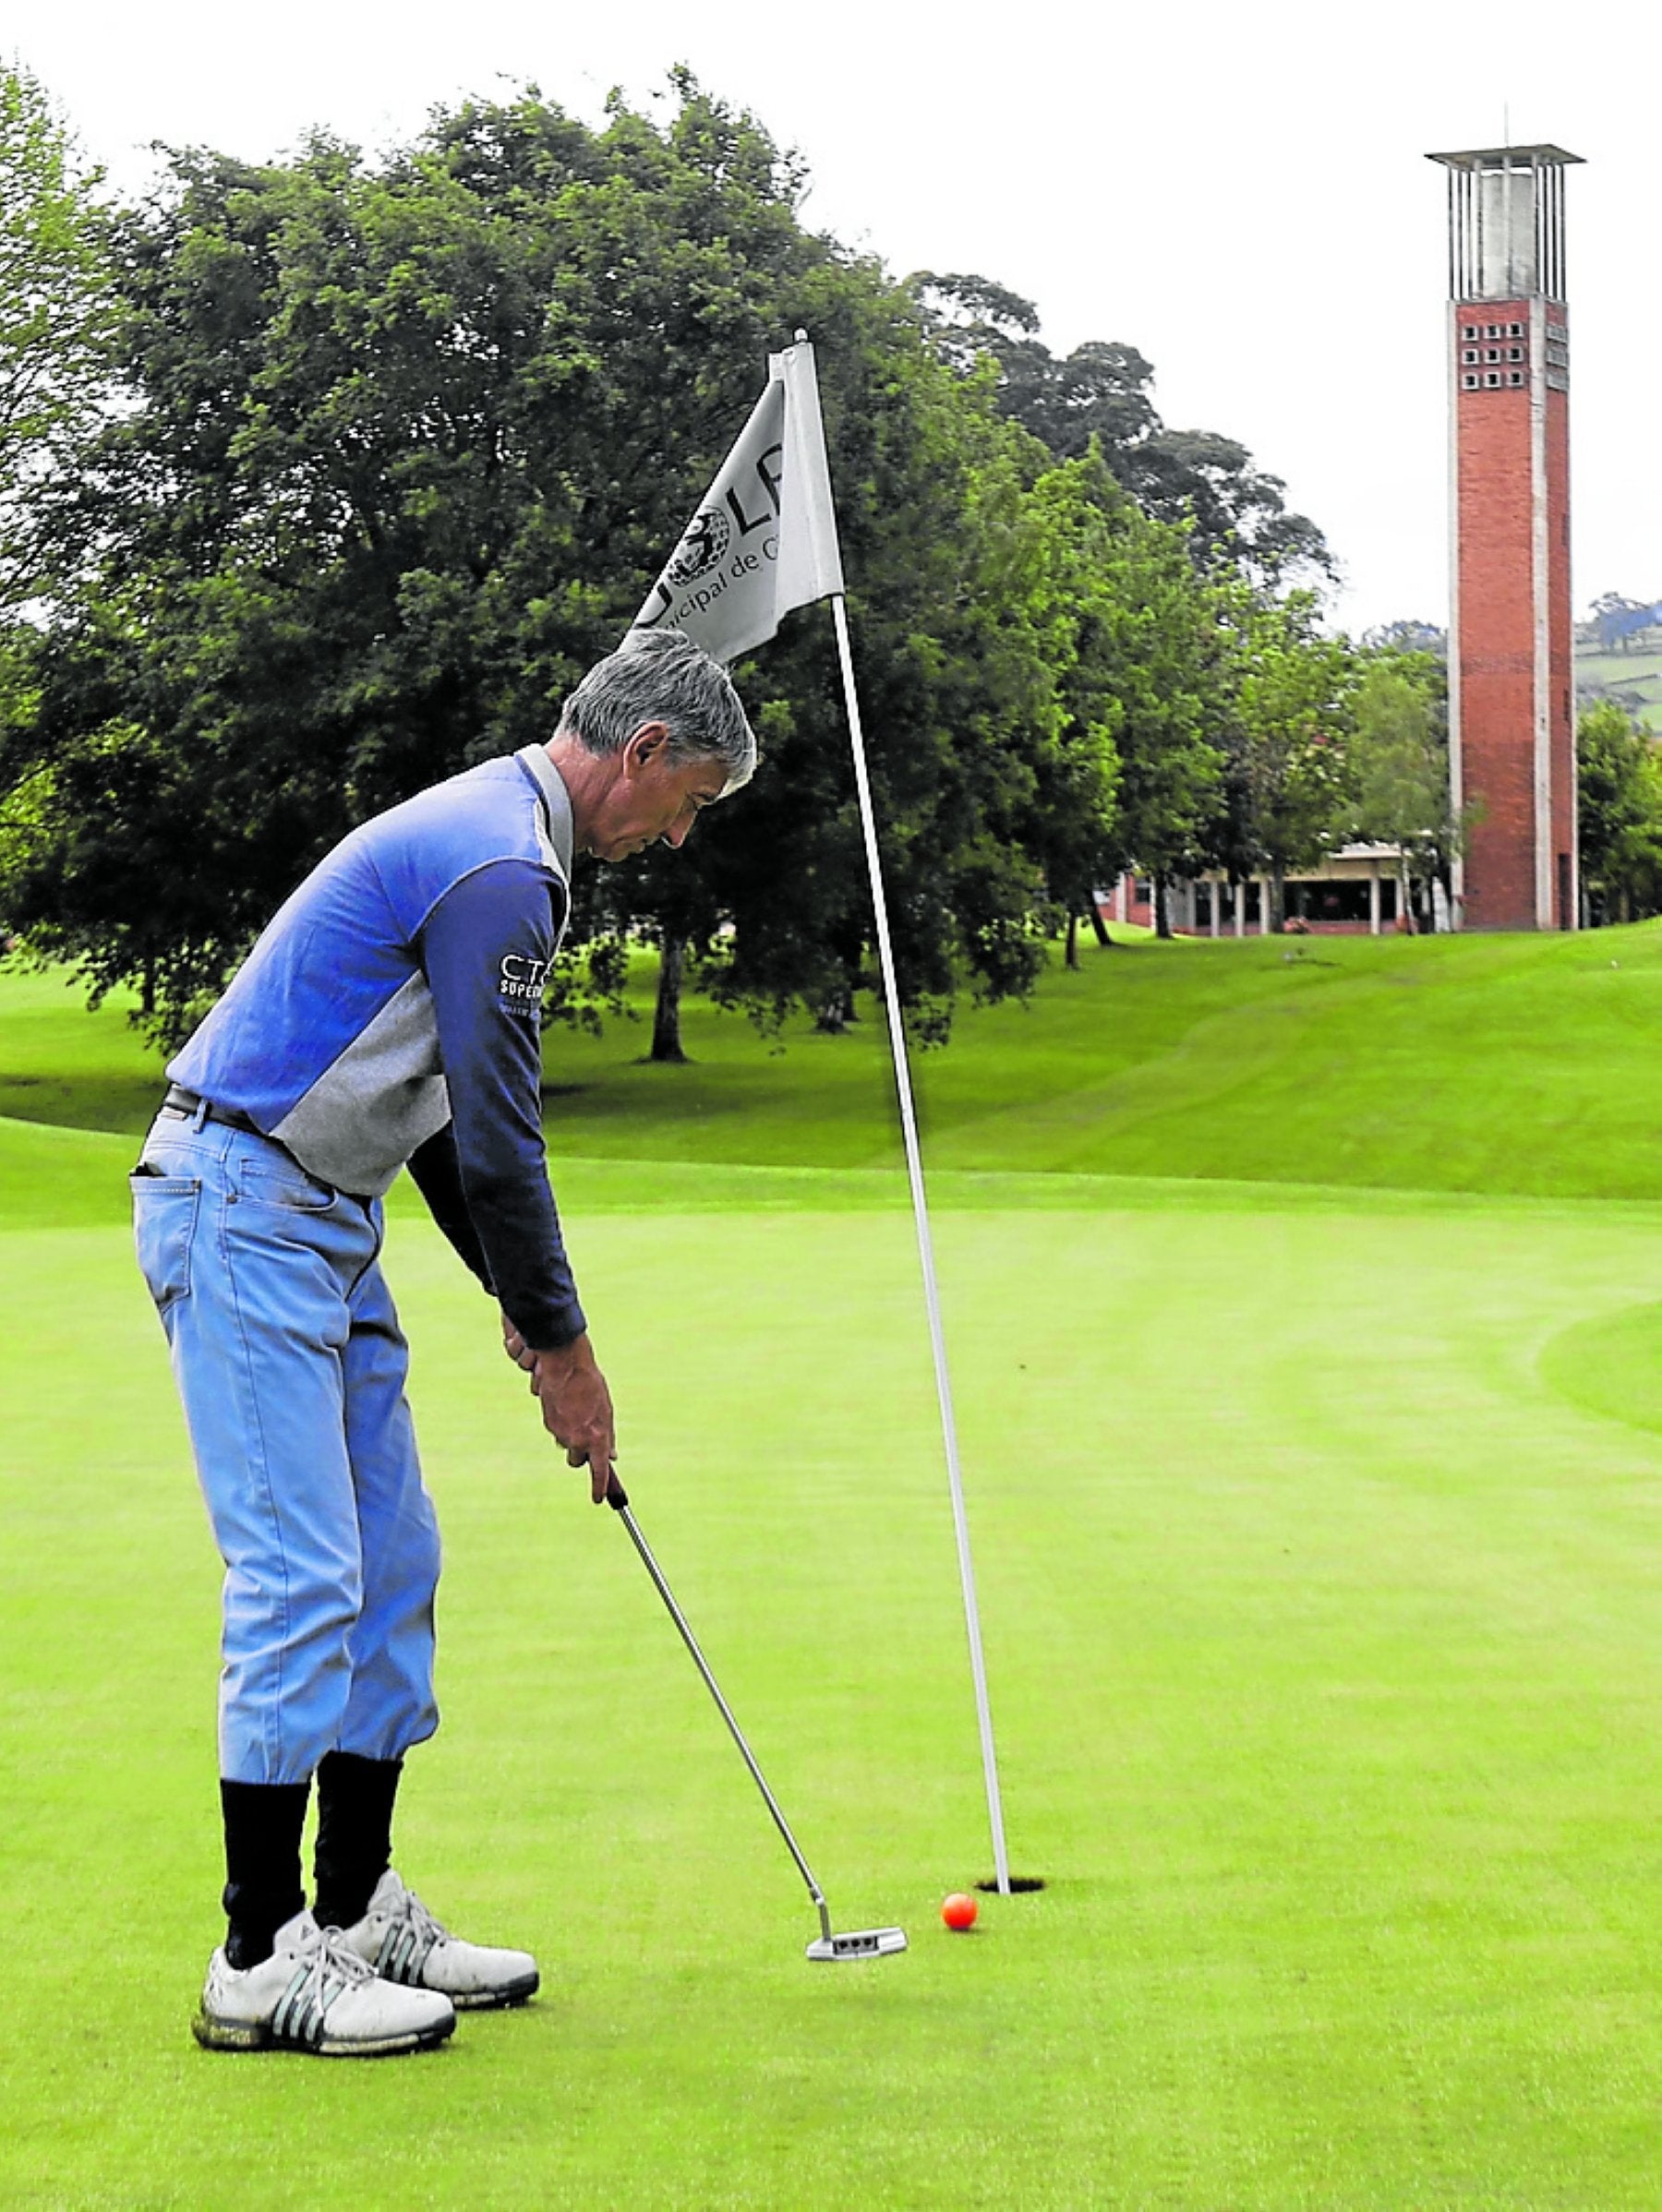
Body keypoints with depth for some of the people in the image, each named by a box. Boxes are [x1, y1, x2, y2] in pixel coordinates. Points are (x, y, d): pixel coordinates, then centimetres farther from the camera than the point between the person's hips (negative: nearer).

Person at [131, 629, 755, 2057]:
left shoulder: (490, 838, 17)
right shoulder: (501, 867, -17)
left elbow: (450, 1120, 22)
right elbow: (496, 1140, -18)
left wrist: (523, 1304, 16)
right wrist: (563, 1348, -8)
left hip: (317, 1218, 11)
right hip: (244, 1207, -11)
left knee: (393, 1567, 10)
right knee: (303, 1578, -11)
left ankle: (357, 1911, 16)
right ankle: (262, 1957, -7)